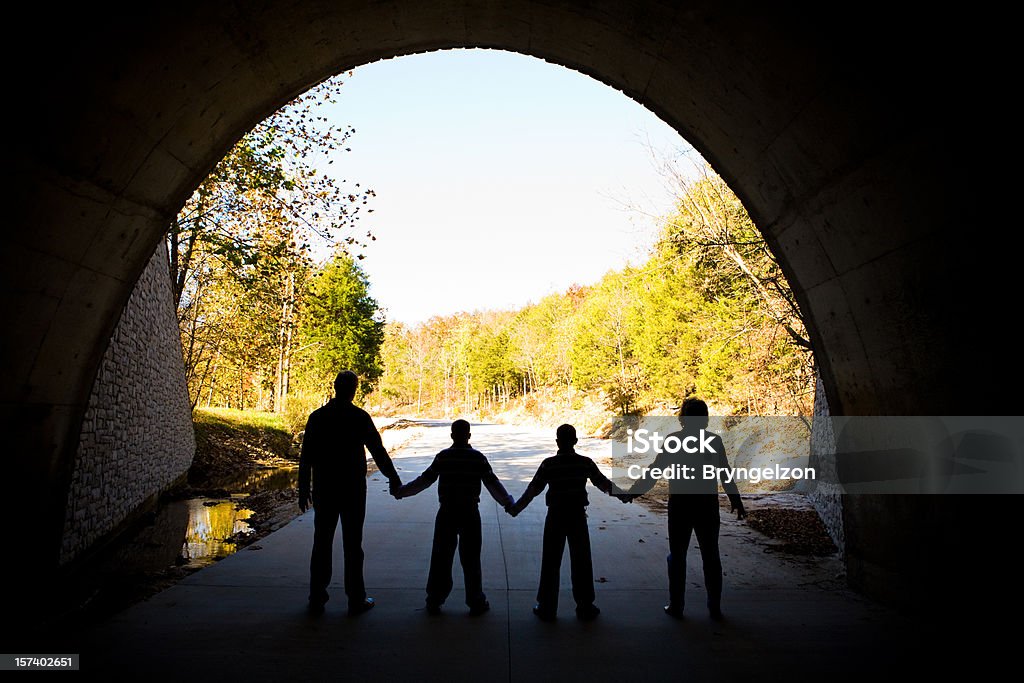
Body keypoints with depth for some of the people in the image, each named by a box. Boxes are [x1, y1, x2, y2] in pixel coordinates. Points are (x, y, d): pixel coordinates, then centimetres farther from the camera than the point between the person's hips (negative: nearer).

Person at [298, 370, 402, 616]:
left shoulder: (317, 417, 1)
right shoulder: (360, 417, -9)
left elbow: (306, 457, 2)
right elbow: (378, 451, -6)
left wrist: (303, 490, 10)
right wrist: (394, 480, 5)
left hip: (324, 490, 3)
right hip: (353, 489, -3)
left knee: (321, 543, 12)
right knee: (352, 545, 5)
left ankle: (317, 598, 19)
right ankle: (356, 600, 11)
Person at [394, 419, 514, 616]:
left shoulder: (442, 457, -5)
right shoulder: (478, 458, -6)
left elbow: (425, 480, -1)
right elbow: (492, 483, -5)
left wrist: (401, 492, 11)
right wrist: (507, 502, 6)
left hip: (446, 513, 1)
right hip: (470, 513, 0)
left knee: (440, 558, 10)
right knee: (471, 559, 8)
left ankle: (434, 602, 18)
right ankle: (476, 603, 15)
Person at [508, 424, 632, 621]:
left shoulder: (549, 464, -10)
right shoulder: (586, 463, -6)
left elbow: (533, 490, -7)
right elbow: (603, 483, 5)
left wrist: (516, 508, 5)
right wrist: (621, 495, 22)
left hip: (555, 516, -1)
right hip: (578, 516, 1)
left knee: (550, 563, 8)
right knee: (582, 562, 12)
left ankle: (547, 608, 14)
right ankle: (585, 607, 19)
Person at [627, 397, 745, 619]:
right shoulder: (714, 440, -3)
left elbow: (655, 470, -9)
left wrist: (634, 491, -3)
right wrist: (736, 501, 13)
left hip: (680, 506, -2)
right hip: (707, 506, 2)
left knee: (677, 556, 9)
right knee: (711, 557, 13)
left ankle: (676, 607, 13)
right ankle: (715, 608, 19)